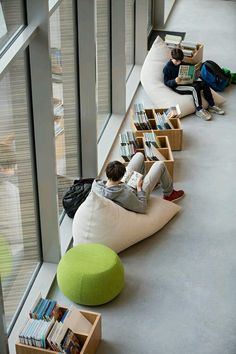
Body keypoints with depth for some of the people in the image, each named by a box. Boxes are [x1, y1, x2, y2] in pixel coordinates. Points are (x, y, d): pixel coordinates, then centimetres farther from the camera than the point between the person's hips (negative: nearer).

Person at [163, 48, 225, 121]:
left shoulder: (182, 64, 11)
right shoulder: (167, 67, -11)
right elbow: (166, 82, -13)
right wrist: (175, 81, -33)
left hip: (186, 82, 8)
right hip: (177, 87, -8)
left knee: (204, 84, -10)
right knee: (195, 88, -32)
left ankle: (212, 106, -5)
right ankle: (199, 110, -26)